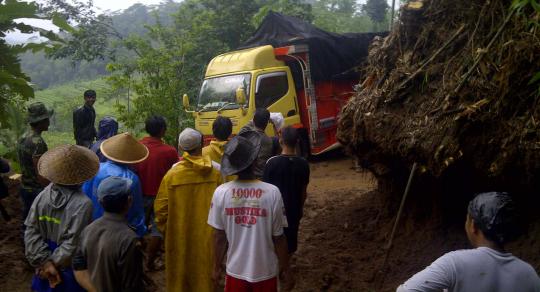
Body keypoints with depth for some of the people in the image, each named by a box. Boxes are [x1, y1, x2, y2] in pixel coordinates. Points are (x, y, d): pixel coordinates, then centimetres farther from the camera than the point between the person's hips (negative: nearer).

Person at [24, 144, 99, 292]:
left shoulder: (42, 196, -10)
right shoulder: (83, 204, -25)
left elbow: (31, 232, -12)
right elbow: (73, 243, -26)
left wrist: (45, 261, -13)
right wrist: (54, 262, -14)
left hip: (44, 265, 4)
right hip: (70, 267, -4)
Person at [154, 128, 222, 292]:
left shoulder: (172, 174, -14)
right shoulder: (215, 172, -12)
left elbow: (160, 209, -8)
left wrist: (166, 231, 8)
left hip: (180, 237, 0)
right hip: (207, 236, 1)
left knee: (181, 276, 17)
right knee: (205, 274, 17)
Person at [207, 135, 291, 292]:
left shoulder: (221, 193, -14)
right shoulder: (272, 193, -19)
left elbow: (219, 237, -6)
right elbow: (278, 238, -11)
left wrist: (217, 267, 9)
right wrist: (285, 269, 4)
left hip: (235, 270, 1)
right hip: (265, 271, -1)